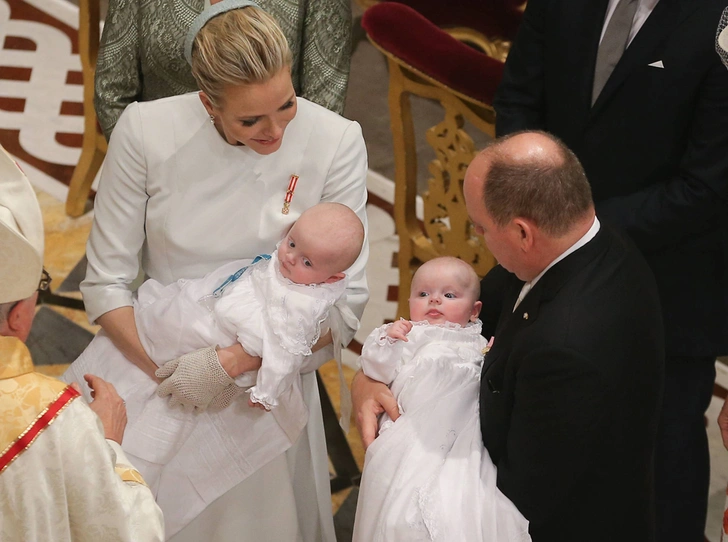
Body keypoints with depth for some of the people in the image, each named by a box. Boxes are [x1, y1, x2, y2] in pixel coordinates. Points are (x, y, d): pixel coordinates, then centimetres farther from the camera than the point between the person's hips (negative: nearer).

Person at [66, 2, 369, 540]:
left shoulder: (335, 142, -17)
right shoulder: (146, 130, -16)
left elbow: (345, 303, -15)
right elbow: (106, 282, -10)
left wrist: (232, 362, -25)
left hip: (267, 378, 0)